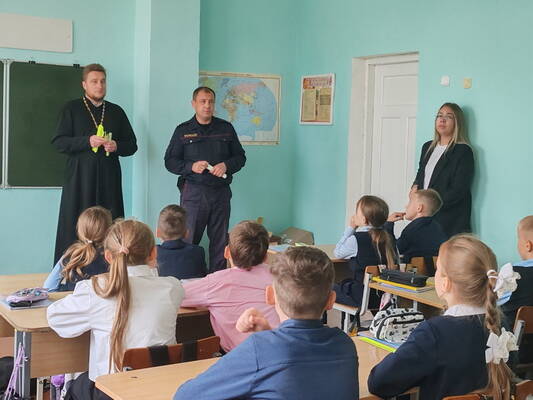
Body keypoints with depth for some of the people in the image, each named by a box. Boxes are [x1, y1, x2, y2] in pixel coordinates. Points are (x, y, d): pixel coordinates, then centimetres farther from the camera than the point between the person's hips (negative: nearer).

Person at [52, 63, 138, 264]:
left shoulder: (116, 111, 17)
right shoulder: (72, 109, 8)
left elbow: (132, 144, 18)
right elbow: (59, 142, 0)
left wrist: (117, 146, -4)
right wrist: (87, 141, -14)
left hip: (109, 178, 2)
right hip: (79, 178, -2)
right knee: (75, 227, -6)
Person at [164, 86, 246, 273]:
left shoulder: (226, 128, 11)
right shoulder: (183, 130, 6)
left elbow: (240, 157, 14)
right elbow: (170, 161, 4)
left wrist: (226, 165, -7)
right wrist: (191, 166, -13)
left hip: (220, 191, 2)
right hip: (193, 192, -2)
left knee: (220, 240, 5)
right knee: (188, 239, -4)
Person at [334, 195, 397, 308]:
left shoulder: (356, 239, -16)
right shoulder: (388, 238, 0)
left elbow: (337, 253, 3)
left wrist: (350, 228, 7)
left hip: (362, 296, -7)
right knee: (346, 282, 32)